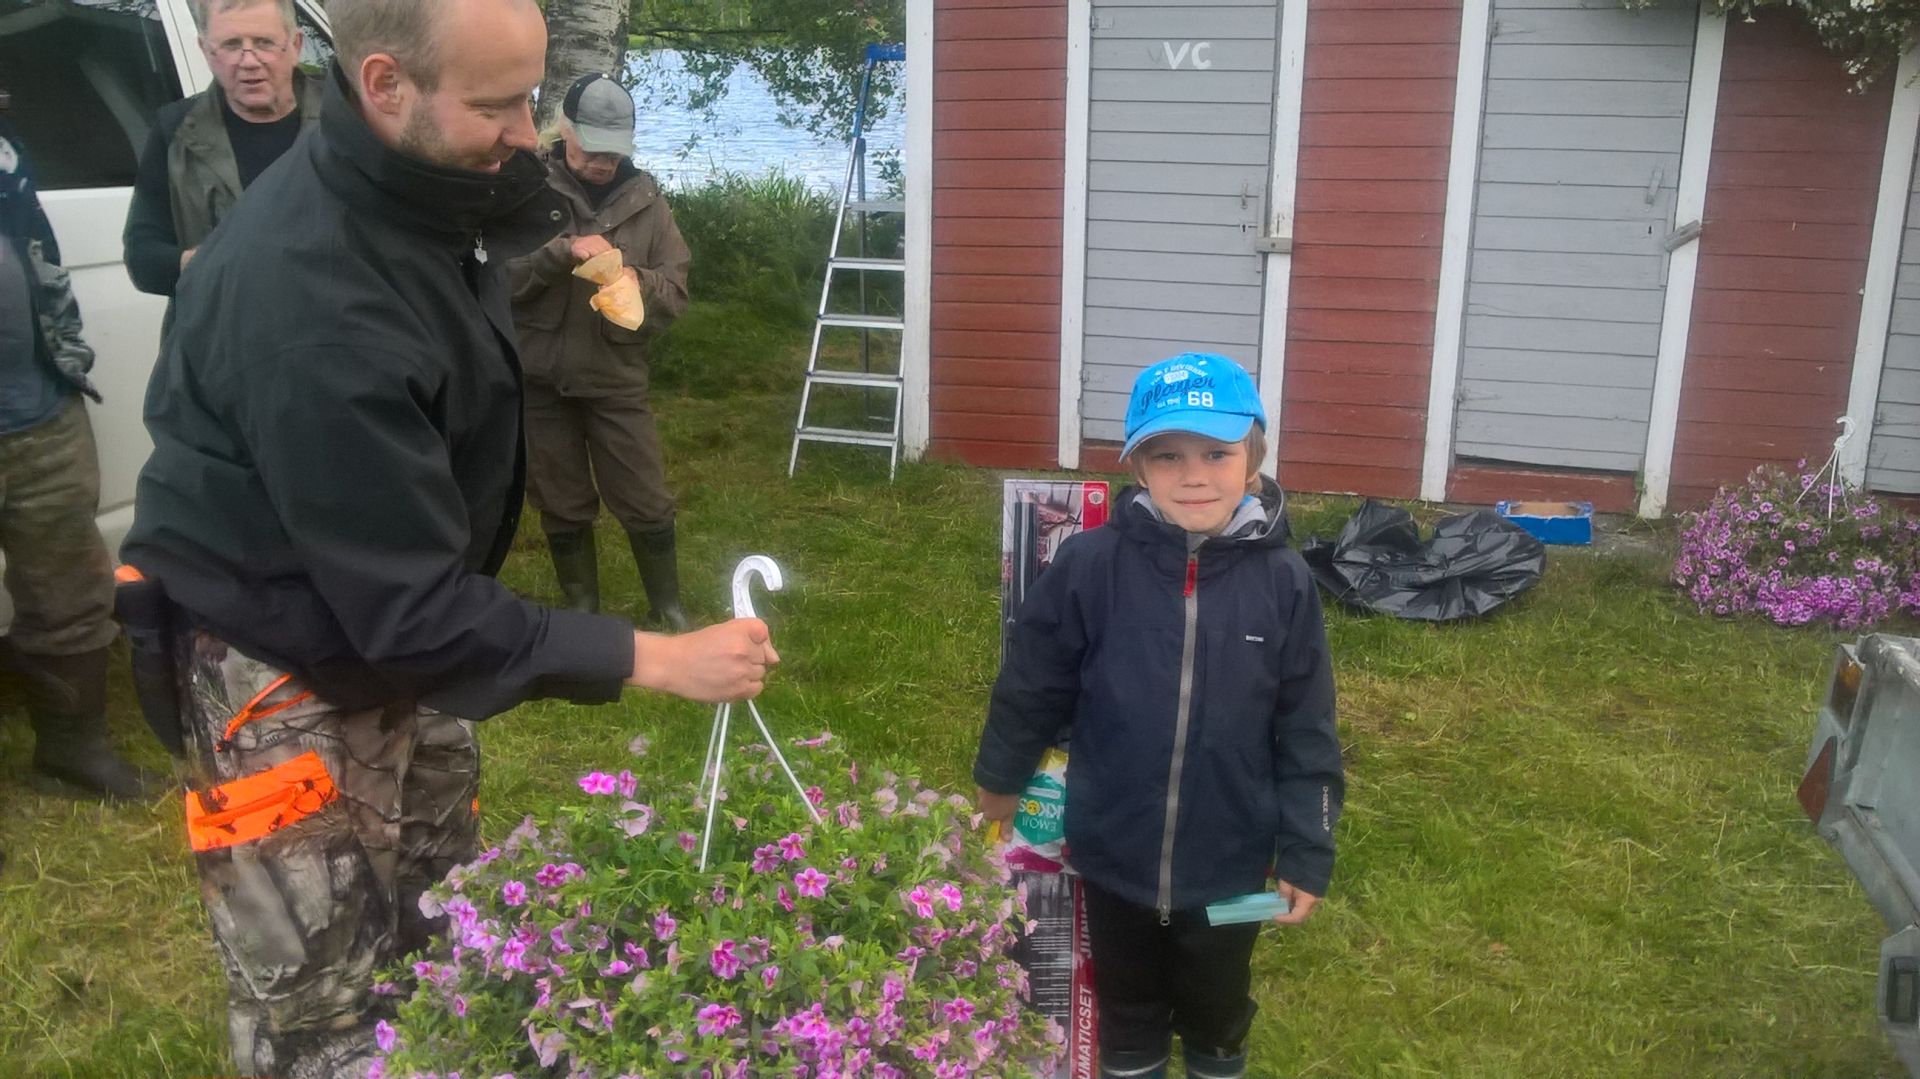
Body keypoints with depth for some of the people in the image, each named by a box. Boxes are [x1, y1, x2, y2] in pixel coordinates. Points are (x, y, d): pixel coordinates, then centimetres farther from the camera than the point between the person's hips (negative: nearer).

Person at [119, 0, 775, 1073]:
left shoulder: (420, 185, -6)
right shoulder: (307, 301, -34)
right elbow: (413, 611, -31)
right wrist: (658, 659, -29)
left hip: (394, 627, 9)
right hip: (287, 672, -8)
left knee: (444, 937, 21)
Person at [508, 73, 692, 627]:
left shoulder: (645, 200, 4)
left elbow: (675, 293, 1)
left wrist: (633, 279, -20)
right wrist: (562, 251, -24)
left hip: (617, 378, 1)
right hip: (539, 378, 0)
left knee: (647, 503, 4)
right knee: (563, 507, 12)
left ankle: (667, 607, 23)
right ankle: (583, 611, 28)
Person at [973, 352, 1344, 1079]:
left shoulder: (1282, 582, -13)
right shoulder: (1091, 565, -17)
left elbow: (1306, 731, -6)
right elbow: (1032, 685, -3)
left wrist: (1306, 853, -4)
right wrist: (999, 780, 8)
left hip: (1230, 862, 1)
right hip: (1114, 854, 0)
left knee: (1218, 1011, 26)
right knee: (1127, 1009, 24)